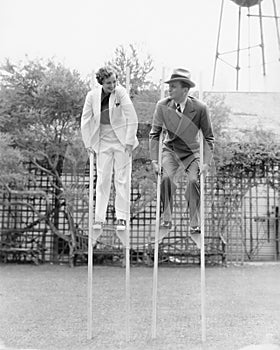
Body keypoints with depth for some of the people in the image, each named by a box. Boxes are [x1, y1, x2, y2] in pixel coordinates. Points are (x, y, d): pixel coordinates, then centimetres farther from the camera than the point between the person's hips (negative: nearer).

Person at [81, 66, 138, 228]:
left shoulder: (121, 92, -12)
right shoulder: (92, 96, -5)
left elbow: (132, 118, -12)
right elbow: (85, 121, 4)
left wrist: (130, 141, -13)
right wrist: (89, 143, 2)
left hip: (122, 141, -2)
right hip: (103, 142, 2)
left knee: (122, 179, 1)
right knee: (102, 180, 1)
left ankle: (122, 216, 9)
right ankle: (99, 218, 6)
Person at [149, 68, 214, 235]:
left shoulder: (200, 108, -18)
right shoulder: (163, 106, -14)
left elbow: (209, 137, -8)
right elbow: (155, 134, -5)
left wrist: (207, 162, -14)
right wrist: (155, 160, -10)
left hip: (191, 152, -1)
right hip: (170, 150, 1)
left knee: (194, 181, -20)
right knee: (166, 178, -23)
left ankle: (195, 225, -5)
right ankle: (166, 219, -7)